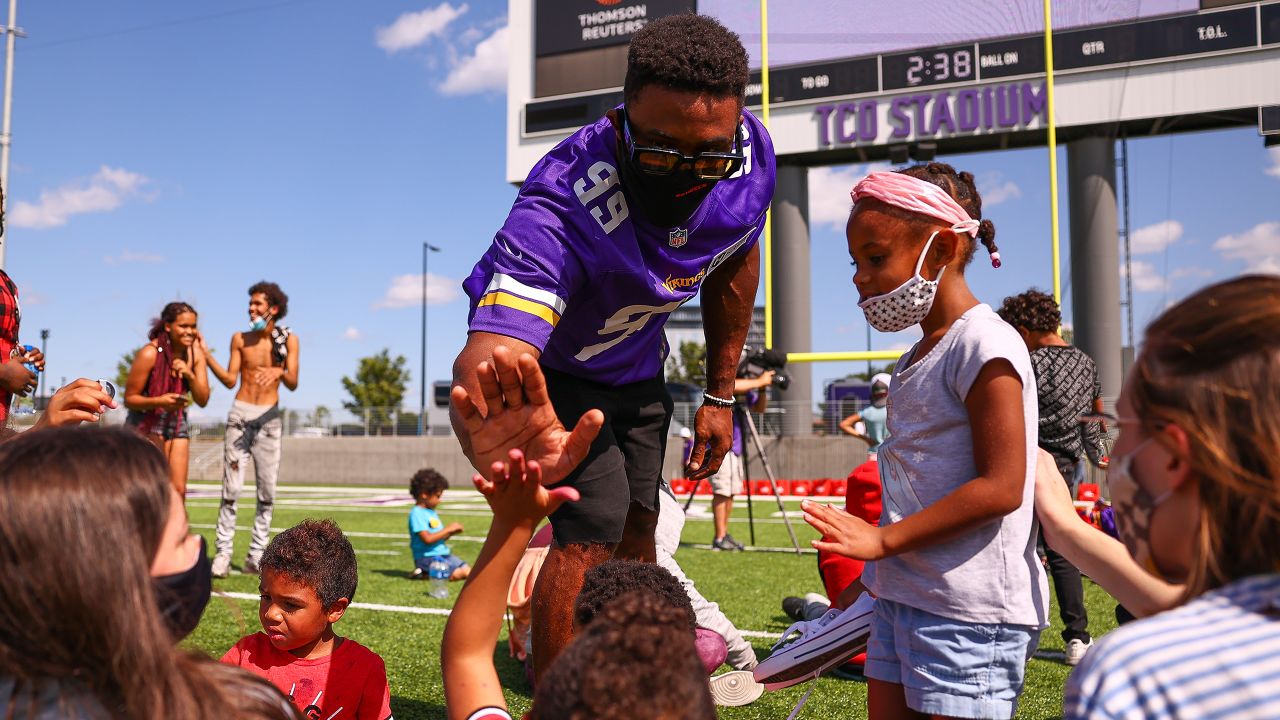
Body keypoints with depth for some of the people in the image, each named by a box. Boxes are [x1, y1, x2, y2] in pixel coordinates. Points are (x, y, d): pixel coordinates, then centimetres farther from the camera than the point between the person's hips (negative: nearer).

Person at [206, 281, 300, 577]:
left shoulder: (288, 339, 2)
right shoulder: (240, 339, 6)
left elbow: (293, 384, -7)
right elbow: (230, 380, 3)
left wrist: (279, 372, -29)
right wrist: (206, 354, -6)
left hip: (269, 418, 0)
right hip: (240, 413, 0)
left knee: (267, 491, 0)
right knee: (231, 487, -5)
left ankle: (256, 556, 6)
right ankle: (223, 552, -1)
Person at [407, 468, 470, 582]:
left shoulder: (431, 512, 17)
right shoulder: (417, 514, -13)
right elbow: (427, 539, -22)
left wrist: (452, 532, 1)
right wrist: (448, 529, -13)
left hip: (443, 554, 10)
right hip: (427, 557, -10)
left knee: (468, 570, -3)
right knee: (458, 574, -23)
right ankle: (424, 573, -10)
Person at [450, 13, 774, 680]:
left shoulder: (751, 154, -25)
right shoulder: (560, 212, -43)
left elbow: (732, 268, -4)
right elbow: (488, 354, -57)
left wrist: (720, 394, 3)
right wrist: (500, 430, -82)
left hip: (634, 360, 6)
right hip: (547, 364, -5)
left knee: (635, 532, 12)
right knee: (594, 529, -16)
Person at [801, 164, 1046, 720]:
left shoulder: (985, 345, -14)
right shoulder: (919, 357, 14)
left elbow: (1001, 487, -19)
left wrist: (884, 539, -19)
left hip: (968, 611, -9)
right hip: (903, 597, 9)